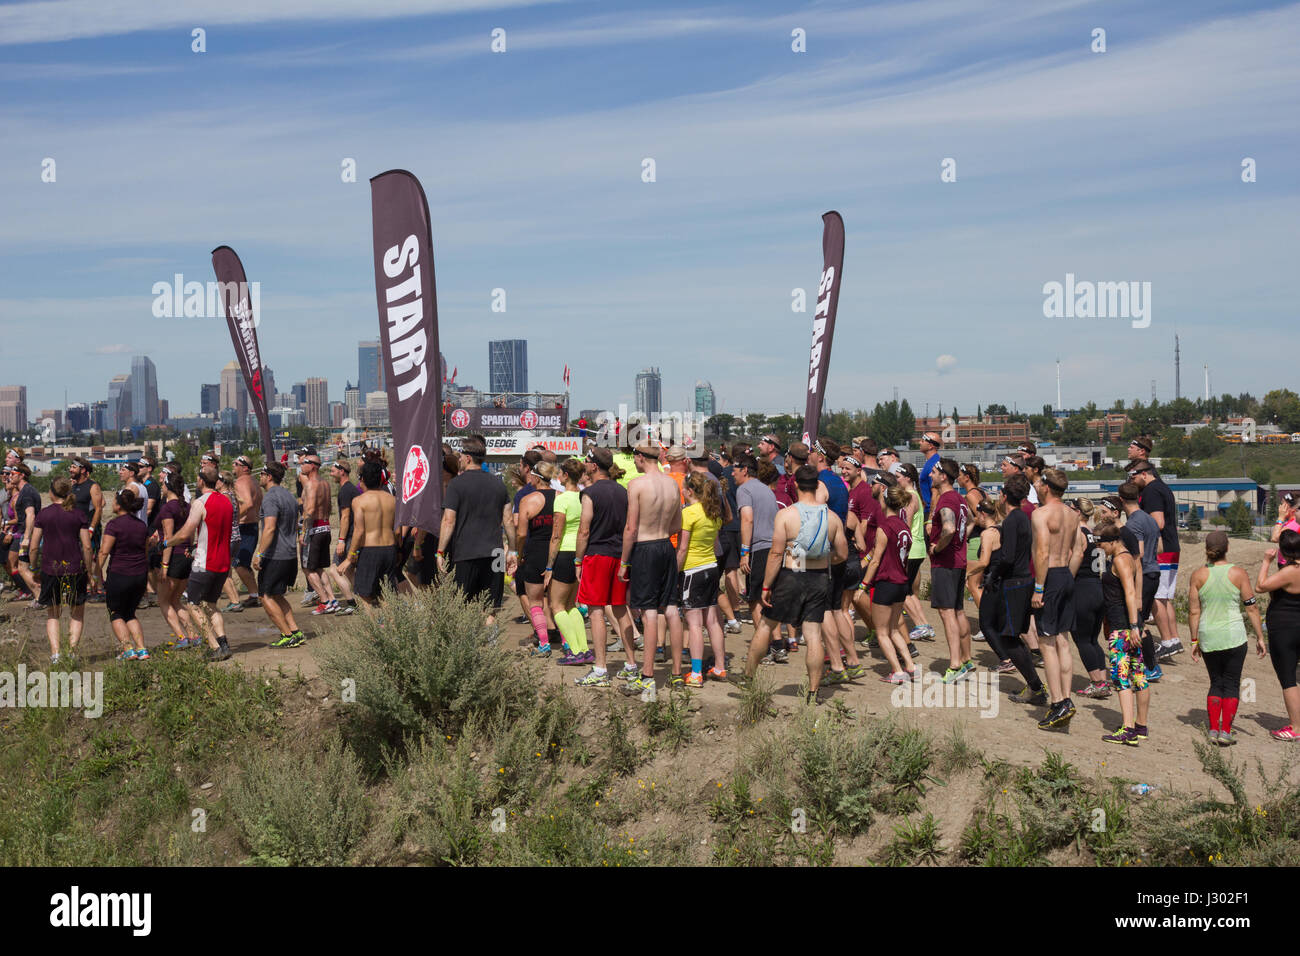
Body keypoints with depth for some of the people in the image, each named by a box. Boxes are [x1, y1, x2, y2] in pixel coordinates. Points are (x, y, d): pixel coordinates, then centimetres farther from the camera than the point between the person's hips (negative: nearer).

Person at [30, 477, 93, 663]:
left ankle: (55, 652, 0)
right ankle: (72, 650, 2)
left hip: (50, 569, 0)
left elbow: (34, 546, 0)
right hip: (75, 568, 0)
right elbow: (86, 546, -3)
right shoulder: (79, 515, -1)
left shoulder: (43, 514, -1)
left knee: (52, 614, 14)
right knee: (77, 613, 13)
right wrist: (88, 571, 6)